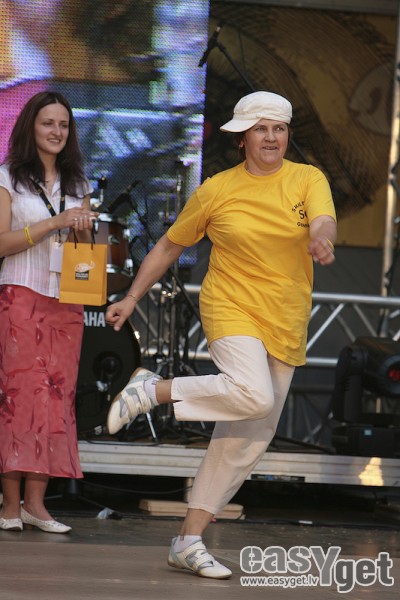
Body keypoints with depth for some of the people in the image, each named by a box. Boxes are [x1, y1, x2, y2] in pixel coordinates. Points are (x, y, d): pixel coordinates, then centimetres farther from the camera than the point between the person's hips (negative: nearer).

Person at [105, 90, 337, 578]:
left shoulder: (307, 179, 2)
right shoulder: (217, 190, 0)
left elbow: (324, 221, -18)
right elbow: (170, 245, 10)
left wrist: (321, 241, -42)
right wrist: (131, 298, 8)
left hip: (286, 322, 4)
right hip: (232, 309, -4)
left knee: (248, 438, 3)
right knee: (253, 396, -32)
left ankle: (190, 539, 10)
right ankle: (151, 389, -12)